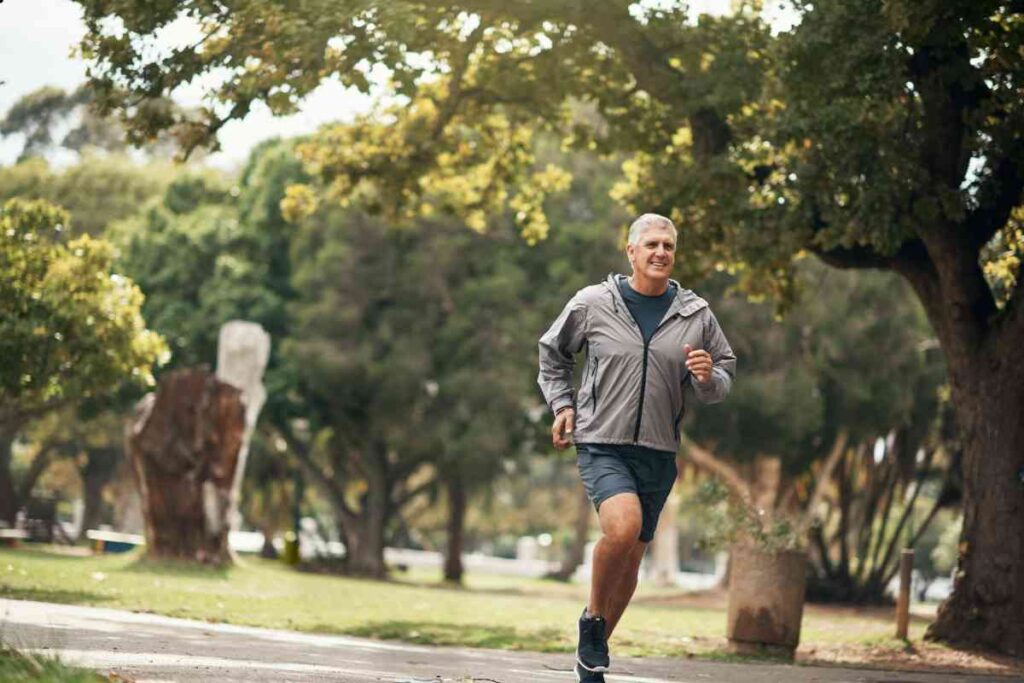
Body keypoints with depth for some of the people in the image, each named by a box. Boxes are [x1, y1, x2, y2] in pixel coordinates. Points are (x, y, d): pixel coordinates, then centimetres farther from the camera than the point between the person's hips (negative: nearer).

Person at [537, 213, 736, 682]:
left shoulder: (696, 316, 3)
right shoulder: (592, 304, -2)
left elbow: (725, 377, 12)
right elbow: (552, 354, 15)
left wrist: (708, 378, -10)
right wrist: (561, 404, 4)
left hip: (658, 454, 3)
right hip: (601, 445, -3)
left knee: (630, 562, 10)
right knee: (622, 526, -29)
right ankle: (592, 618, -3)